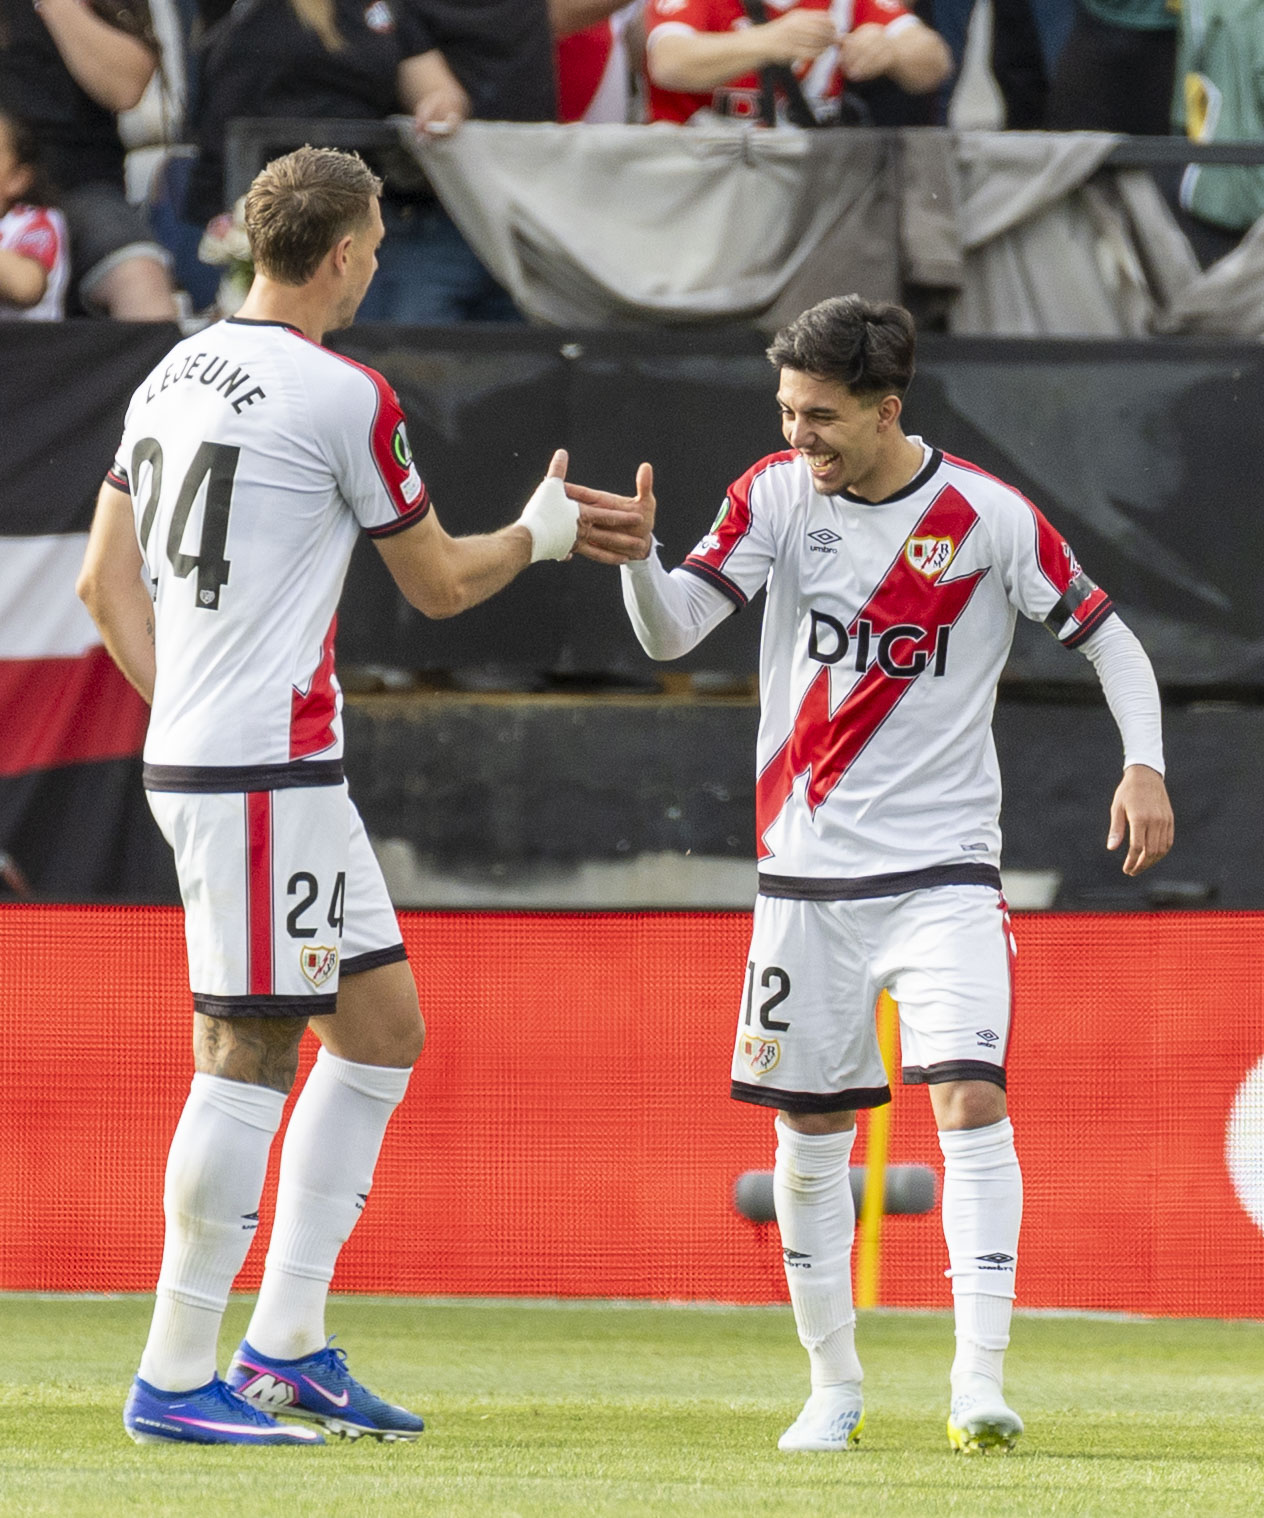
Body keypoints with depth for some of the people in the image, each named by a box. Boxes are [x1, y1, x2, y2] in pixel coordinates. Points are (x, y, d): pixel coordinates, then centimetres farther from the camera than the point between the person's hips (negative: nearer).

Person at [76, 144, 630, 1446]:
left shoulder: (175, 375, 13)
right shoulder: (342, 397, -12)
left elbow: (104, 580, 16)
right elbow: (439, 584, -1)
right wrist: (541, 533, 17)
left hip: (189, 750, 9)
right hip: (264, 773, -9)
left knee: (383, 1023, 14)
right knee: (250, 1053, -6)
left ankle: (286, 1346, 14)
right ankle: (176, 1378, -3)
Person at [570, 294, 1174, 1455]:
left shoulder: (988, 518, -8)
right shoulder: (777, 496, -1)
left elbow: (1109, 637, 1)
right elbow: (672, 632, -9)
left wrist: (1144, 765, -15)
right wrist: (638, 560, -31)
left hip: (945, 870, -3)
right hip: (808, 874, 3)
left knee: (971, 1101, -17)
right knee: (810, 1133, 6)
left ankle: (979, 1388, -19)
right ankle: (834, 1387, 21)